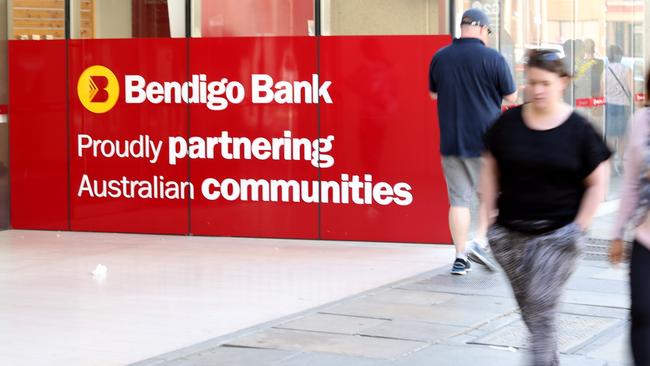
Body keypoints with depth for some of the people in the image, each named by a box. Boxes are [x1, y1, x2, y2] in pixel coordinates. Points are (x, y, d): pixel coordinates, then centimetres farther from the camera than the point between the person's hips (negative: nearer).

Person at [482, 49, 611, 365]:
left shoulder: (579, 130, -5)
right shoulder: (508, 123, 2)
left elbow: (597, 182, 0)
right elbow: (490, 170, 11)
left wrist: (579, 226, -6)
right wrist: (489, 216, 4)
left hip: (557, 235, -3)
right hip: (510, 232, 4)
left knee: (541, 307, -11)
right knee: (527, 308, 12)